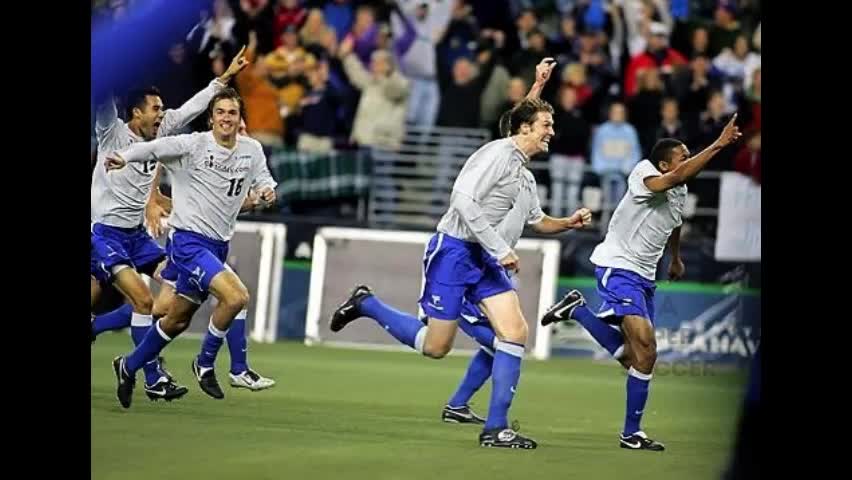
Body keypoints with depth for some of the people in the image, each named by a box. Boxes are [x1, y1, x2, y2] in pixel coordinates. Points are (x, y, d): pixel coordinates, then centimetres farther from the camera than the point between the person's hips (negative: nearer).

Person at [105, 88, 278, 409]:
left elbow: (262, 176, 18)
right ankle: (205, 364, -5)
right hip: (189, 240, -7)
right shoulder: (193, 145, -12)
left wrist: (268, 189, -6)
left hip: (218, 246, 7)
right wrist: (124, 157, -41)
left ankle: (129, 367, 36)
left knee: (177, 321, 16)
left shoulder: (252, 150, 5)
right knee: (236, 296, -25)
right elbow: (154, 148, -21)